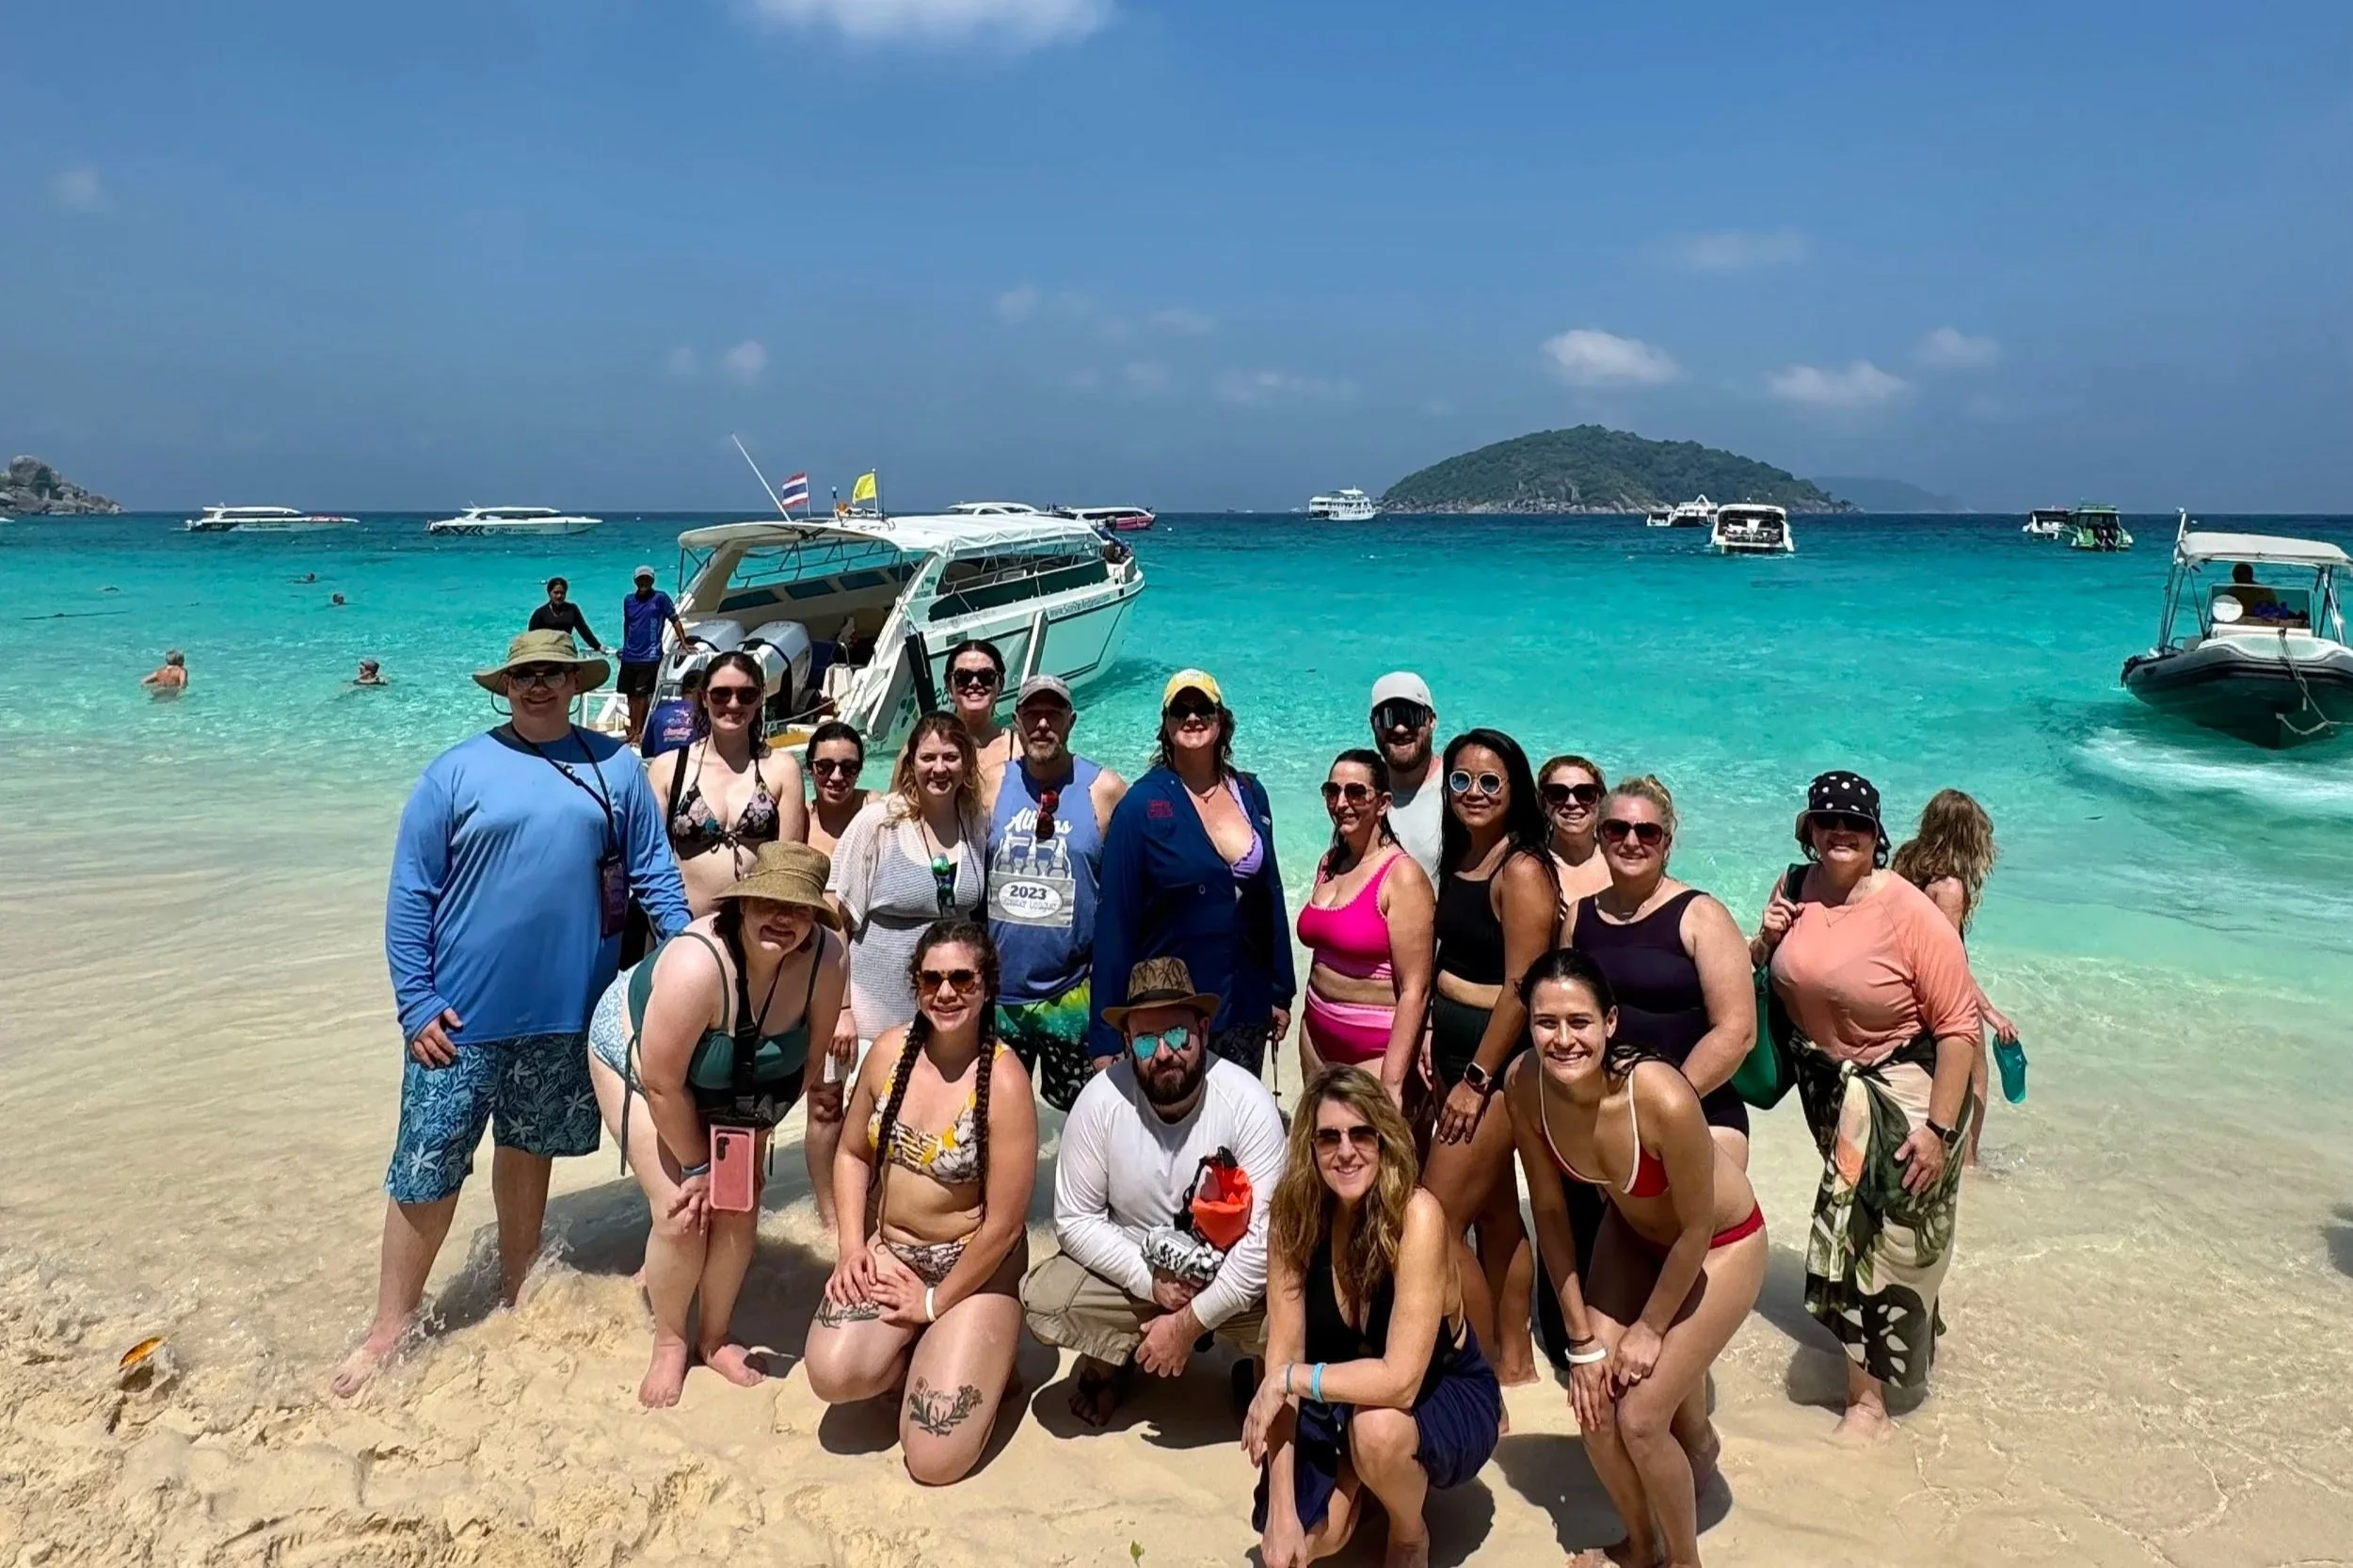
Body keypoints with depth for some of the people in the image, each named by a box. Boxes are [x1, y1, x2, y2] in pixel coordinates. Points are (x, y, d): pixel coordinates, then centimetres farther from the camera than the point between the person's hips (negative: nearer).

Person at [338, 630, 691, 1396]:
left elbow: (653, 871, 6)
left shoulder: (615, 767, 3)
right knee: (426, 1169, 2)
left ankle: (516, 1296, 35)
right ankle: (391, 1325, 18)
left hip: (566, 1013, 2)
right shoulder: (456, 771, -3)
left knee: (529, 1149, 18)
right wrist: (415, 1002, -9)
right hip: (461, 1015, -2)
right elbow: (410, 894, -4)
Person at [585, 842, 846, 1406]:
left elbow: (807, 1060, -14)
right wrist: (696, 1165, -17)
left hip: (733, 1085, 4)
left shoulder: (826, 959, -30)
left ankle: (716, 1337, 25)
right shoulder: (696, 965, -43)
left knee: (739, 1208, 1)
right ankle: (669, 1343, 15)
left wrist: (752, 1137, -9)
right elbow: (663, 1085, -31)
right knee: (682, 1213, -10)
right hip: (635, 1057, -4)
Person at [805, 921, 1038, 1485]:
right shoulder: (891, 1050, -5)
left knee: (935, 1460, -14)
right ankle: (922, 1356, 9)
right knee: (834, 1374, -22)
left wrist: (936, 1304, -10)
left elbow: (1003, 1224, -17)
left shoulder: (1003, 1082, -21)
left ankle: (982, 1355, 16)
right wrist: (851, 1246, -3)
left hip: (975, 1267, -4)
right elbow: (853, 1153, 9)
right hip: (889, 1250, 5)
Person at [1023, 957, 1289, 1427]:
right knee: (1042, 1299, -23)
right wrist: (1149, 1280, -20)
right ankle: (1114, 1358, 10)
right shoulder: (1101, 1099, -18)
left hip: (1232, 1278, -1)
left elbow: (1267, 1234, -23)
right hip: (1131, 1270, 1)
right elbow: (1076, 1218, -10)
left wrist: (1189, 1323, -22)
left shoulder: (1247, 1102, -23)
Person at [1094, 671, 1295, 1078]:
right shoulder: (1142, 804, -9)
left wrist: (1282, 991, 12)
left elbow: (1269, 895, 12)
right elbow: (1115, 918, -10)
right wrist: (1107, 1037, -12)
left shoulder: (1250, 794, 5)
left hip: (1246, 1010, 4)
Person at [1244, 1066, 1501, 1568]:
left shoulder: (1416, 1214, -29)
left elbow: (1399, 1380, -32)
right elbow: (1283, 1359, -17)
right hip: (1342, 1398, 4)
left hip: (1444, 1397, -3)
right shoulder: (1295, 1217, -16)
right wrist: (1282, 1511, -22)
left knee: (1375, 1426, -35)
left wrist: (1289, 1379, -23)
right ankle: (1356, 1478, 16)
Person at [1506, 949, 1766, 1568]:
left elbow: (1696, 1228, -23)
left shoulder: (1663, 1099, -40)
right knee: (1593, 1400, -2)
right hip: (1632, 1233, 4)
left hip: (1721, 1246, -4)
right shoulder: (1525, 1087, -25)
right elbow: (1550, 1213, -11)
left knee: (1640, 1417, -8)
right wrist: (1581, 1339, -7)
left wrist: (1649, 1328, -10)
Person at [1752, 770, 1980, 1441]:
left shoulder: (1910, 913, -22)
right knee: (1856, 1229, 19)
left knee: (1876, 1238, 0)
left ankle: (1867, 1398, 16)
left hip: (1901, 1096, -6)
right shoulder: (1797, 890, -4)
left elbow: (1958, 1025, -21)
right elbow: (1769, 972, 14)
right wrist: (1765, 942, -10)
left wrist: (1938, 1128, -22)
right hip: (1829, 1089, 6)